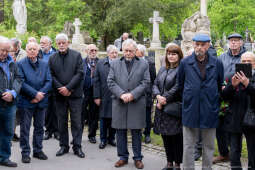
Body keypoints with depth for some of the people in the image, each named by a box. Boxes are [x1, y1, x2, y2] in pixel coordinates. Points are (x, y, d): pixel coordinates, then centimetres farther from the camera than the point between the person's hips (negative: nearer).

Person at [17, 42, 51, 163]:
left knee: (39, 127, 11)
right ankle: (25, 153, 10)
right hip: (26, 101, -4)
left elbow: (49, 81, 3)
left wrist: (41, 95, -11)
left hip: (41, 101, 4)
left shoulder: (44, 64, 10)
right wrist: (35, 93, -17)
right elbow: (21, 82, -11)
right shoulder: (20, 64, -2)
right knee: (25, 128, 2)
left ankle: (38, 150, 23)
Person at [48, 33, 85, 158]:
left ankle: (77, 147, 8)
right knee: (62, 121, 8)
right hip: (60, 95, 2)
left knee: (76, 121, 0)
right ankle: (64, 146, 17)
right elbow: (51, 76, 3)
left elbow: (80, 73, -7)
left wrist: (68, 88, -13)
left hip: (75, 93, -2)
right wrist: (61, 89, -10)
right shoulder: (52, 58, 7)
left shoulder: (76, 55, 1)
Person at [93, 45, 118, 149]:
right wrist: (96, 96, -3)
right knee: (104, 119, 9)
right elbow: (96, 81, 1)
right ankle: (103, 140, 22)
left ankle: (111, 138, 25)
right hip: (104, 97, 1)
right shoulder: (100, 63, 2)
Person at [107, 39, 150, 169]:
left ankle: (138, 158, 14)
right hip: (119, 103, 2)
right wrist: (121, 94, -13)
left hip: (137, 104, -1)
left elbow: (145, 83, -2)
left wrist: (132, 94, -14)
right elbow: (110, 81, 1)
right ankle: (123, 157, 19)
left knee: (136, 132, 4)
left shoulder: (143, 64, 6)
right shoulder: (115, 63, 9)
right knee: (120, 131, 7)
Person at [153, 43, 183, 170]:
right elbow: (155, 85, 11)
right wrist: (158, 96, -9)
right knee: (165, 136, 11)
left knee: (176, 137, -1)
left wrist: (164, 100, -13)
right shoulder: (162, 69, 16)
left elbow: (177, 88, -16)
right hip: (162, 108, 7)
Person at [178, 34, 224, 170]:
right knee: (188, 146, 5)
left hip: (210, 111, 1)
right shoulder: (185, 63, 1)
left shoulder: (217, 63, 2)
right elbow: (180, 85, 12)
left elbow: (220, 86, 13)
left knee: (209, 146, 10)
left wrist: (215, 101, 11)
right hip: (190, 111, -1)